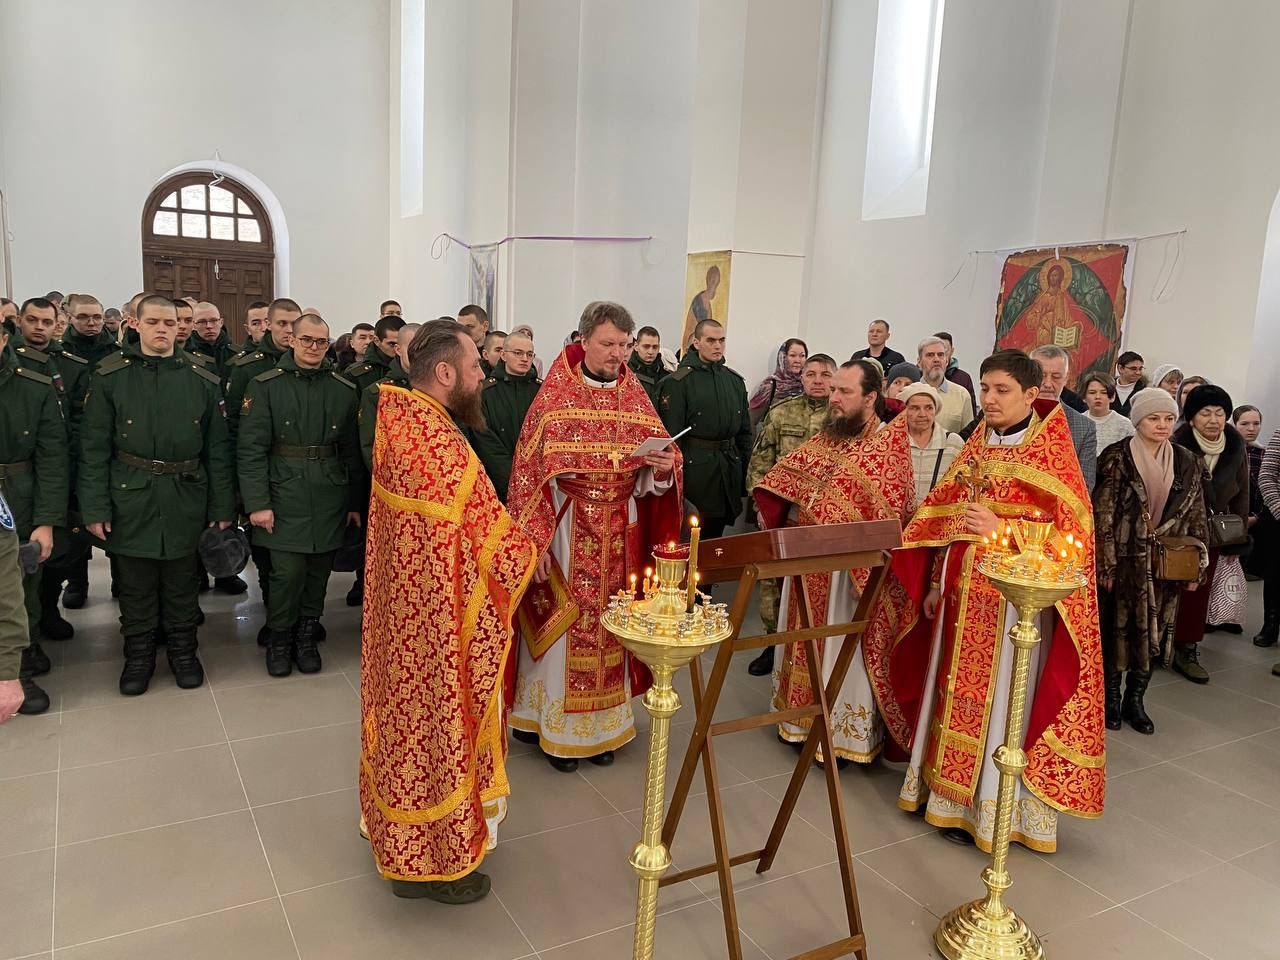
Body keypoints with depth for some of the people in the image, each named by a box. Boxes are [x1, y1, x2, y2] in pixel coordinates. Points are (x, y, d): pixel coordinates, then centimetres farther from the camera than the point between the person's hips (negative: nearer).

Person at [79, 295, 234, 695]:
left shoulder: (203, 382, 2)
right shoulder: (110, 376, -2)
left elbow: (218, 450, 3)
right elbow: (94, 448, -3)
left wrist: (222, 507, 1)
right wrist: (94, 507, -8)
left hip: (186, 499, 1)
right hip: (130, 498, -1)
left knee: (181, 582, 12)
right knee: (136, 583, 10)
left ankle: (182, 649, 29)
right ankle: (139, 653, 27)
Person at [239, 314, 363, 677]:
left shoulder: (345, 390, 6)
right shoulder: (265, 386, -2)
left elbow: (352, 451, 8)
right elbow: (250, 449, -6)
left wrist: (355, 502, 8)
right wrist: (257, 503, -12)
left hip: (329, 498, 3)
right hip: (284, 495, -3)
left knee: (318, 572, 9)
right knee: (288, 572, -5)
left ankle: (306, 638, 28)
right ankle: (278, 640, 18)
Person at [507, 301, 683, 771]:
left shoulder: (635, 397, 5)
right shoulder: (554, 396, -5)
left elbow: (650, 477, 6)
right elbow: (531, 470, -9)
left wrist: (663, 468, -18)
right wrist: (536, 540, -14)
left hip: (619, 535, 3)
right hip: (567, 529, -3)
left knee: (609, 624, 11)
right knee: (562, 626, 4)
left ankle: (601, 724, 26)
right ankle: (555, 726, 20)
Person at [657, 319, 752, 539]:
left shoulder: (735, 380, 13)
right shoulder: (678, 382, -6)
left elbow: (745, 430, 17)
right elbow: (671, 434, -9)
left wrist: (745, 472, 12)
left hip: (729, 469, 5)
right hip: (695, 467, -5)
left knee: (715, 536, 13)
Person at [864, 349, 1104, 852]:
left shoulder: (1052, 459, -8)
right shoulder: (973, 449, 9)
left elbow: (1071, 535, -13)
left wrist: (1003, 530, -23)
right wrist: (934, 583, 8)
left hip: (1013, 599, -6)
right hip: (962, 595, 6)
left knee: (998, 698, 2)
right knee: (956, 690, 13)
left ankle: (991, 806, 17)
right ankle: (949, 789, 28)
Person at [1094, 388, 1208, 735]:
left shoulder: (1186, 462, 5)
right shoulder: (1117, 457, -8)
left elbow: (1196, 517, 9)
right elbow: (1102, 515, -10)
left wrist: (1197, 567, 6)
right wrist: (1106, 565, -13)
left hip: (1164, 563, 4)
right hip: (1125, 559, -4)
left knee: (1152, 630, 8)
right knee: (1117, 626, 5)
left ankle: (1135, 699, 22)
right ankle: (1112, 697, 21)